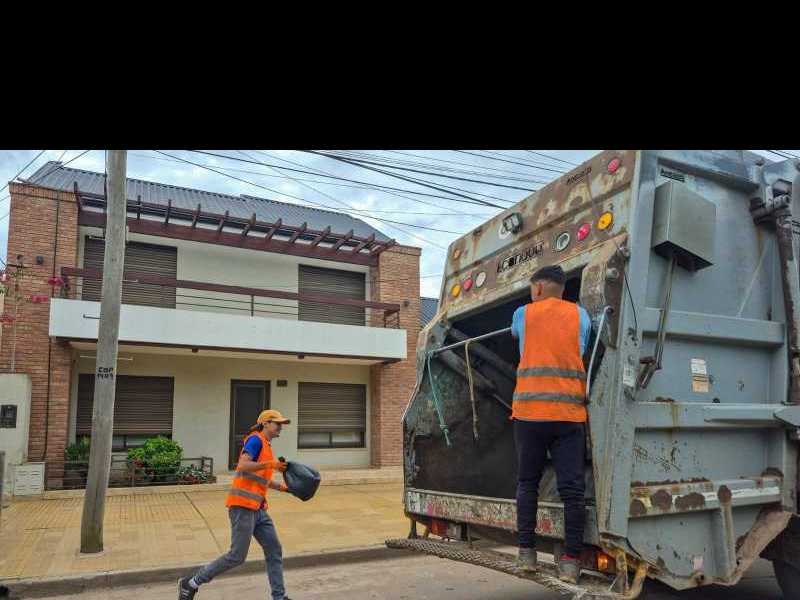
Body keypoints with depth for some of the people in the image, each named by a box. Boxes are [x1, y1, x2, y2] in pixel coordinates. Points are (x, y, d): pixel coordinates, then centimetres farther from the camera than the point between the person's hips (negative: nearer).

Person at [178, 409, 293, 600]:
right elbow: (243, 466, -23)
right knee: (237, 556, -4)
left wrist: (284, 487, 18)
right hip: (243, 506, -9)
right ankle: (191, 583, 11)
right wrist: (271, 464, -21)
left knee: (274, 551, 8)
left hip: (258, 509, 9)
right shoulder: (256, 439, -8)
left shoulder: (266, 446, 18)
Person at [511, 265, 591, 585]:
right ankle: (570, 560, 4)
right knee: (572, 488, 3)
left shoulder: (523, 314, 9)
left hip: (529, 411, 0)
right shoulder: (581, 315, 12)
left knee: (527, 483, 11)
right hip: (569, 413, 0)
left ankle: (527, 553, 15)